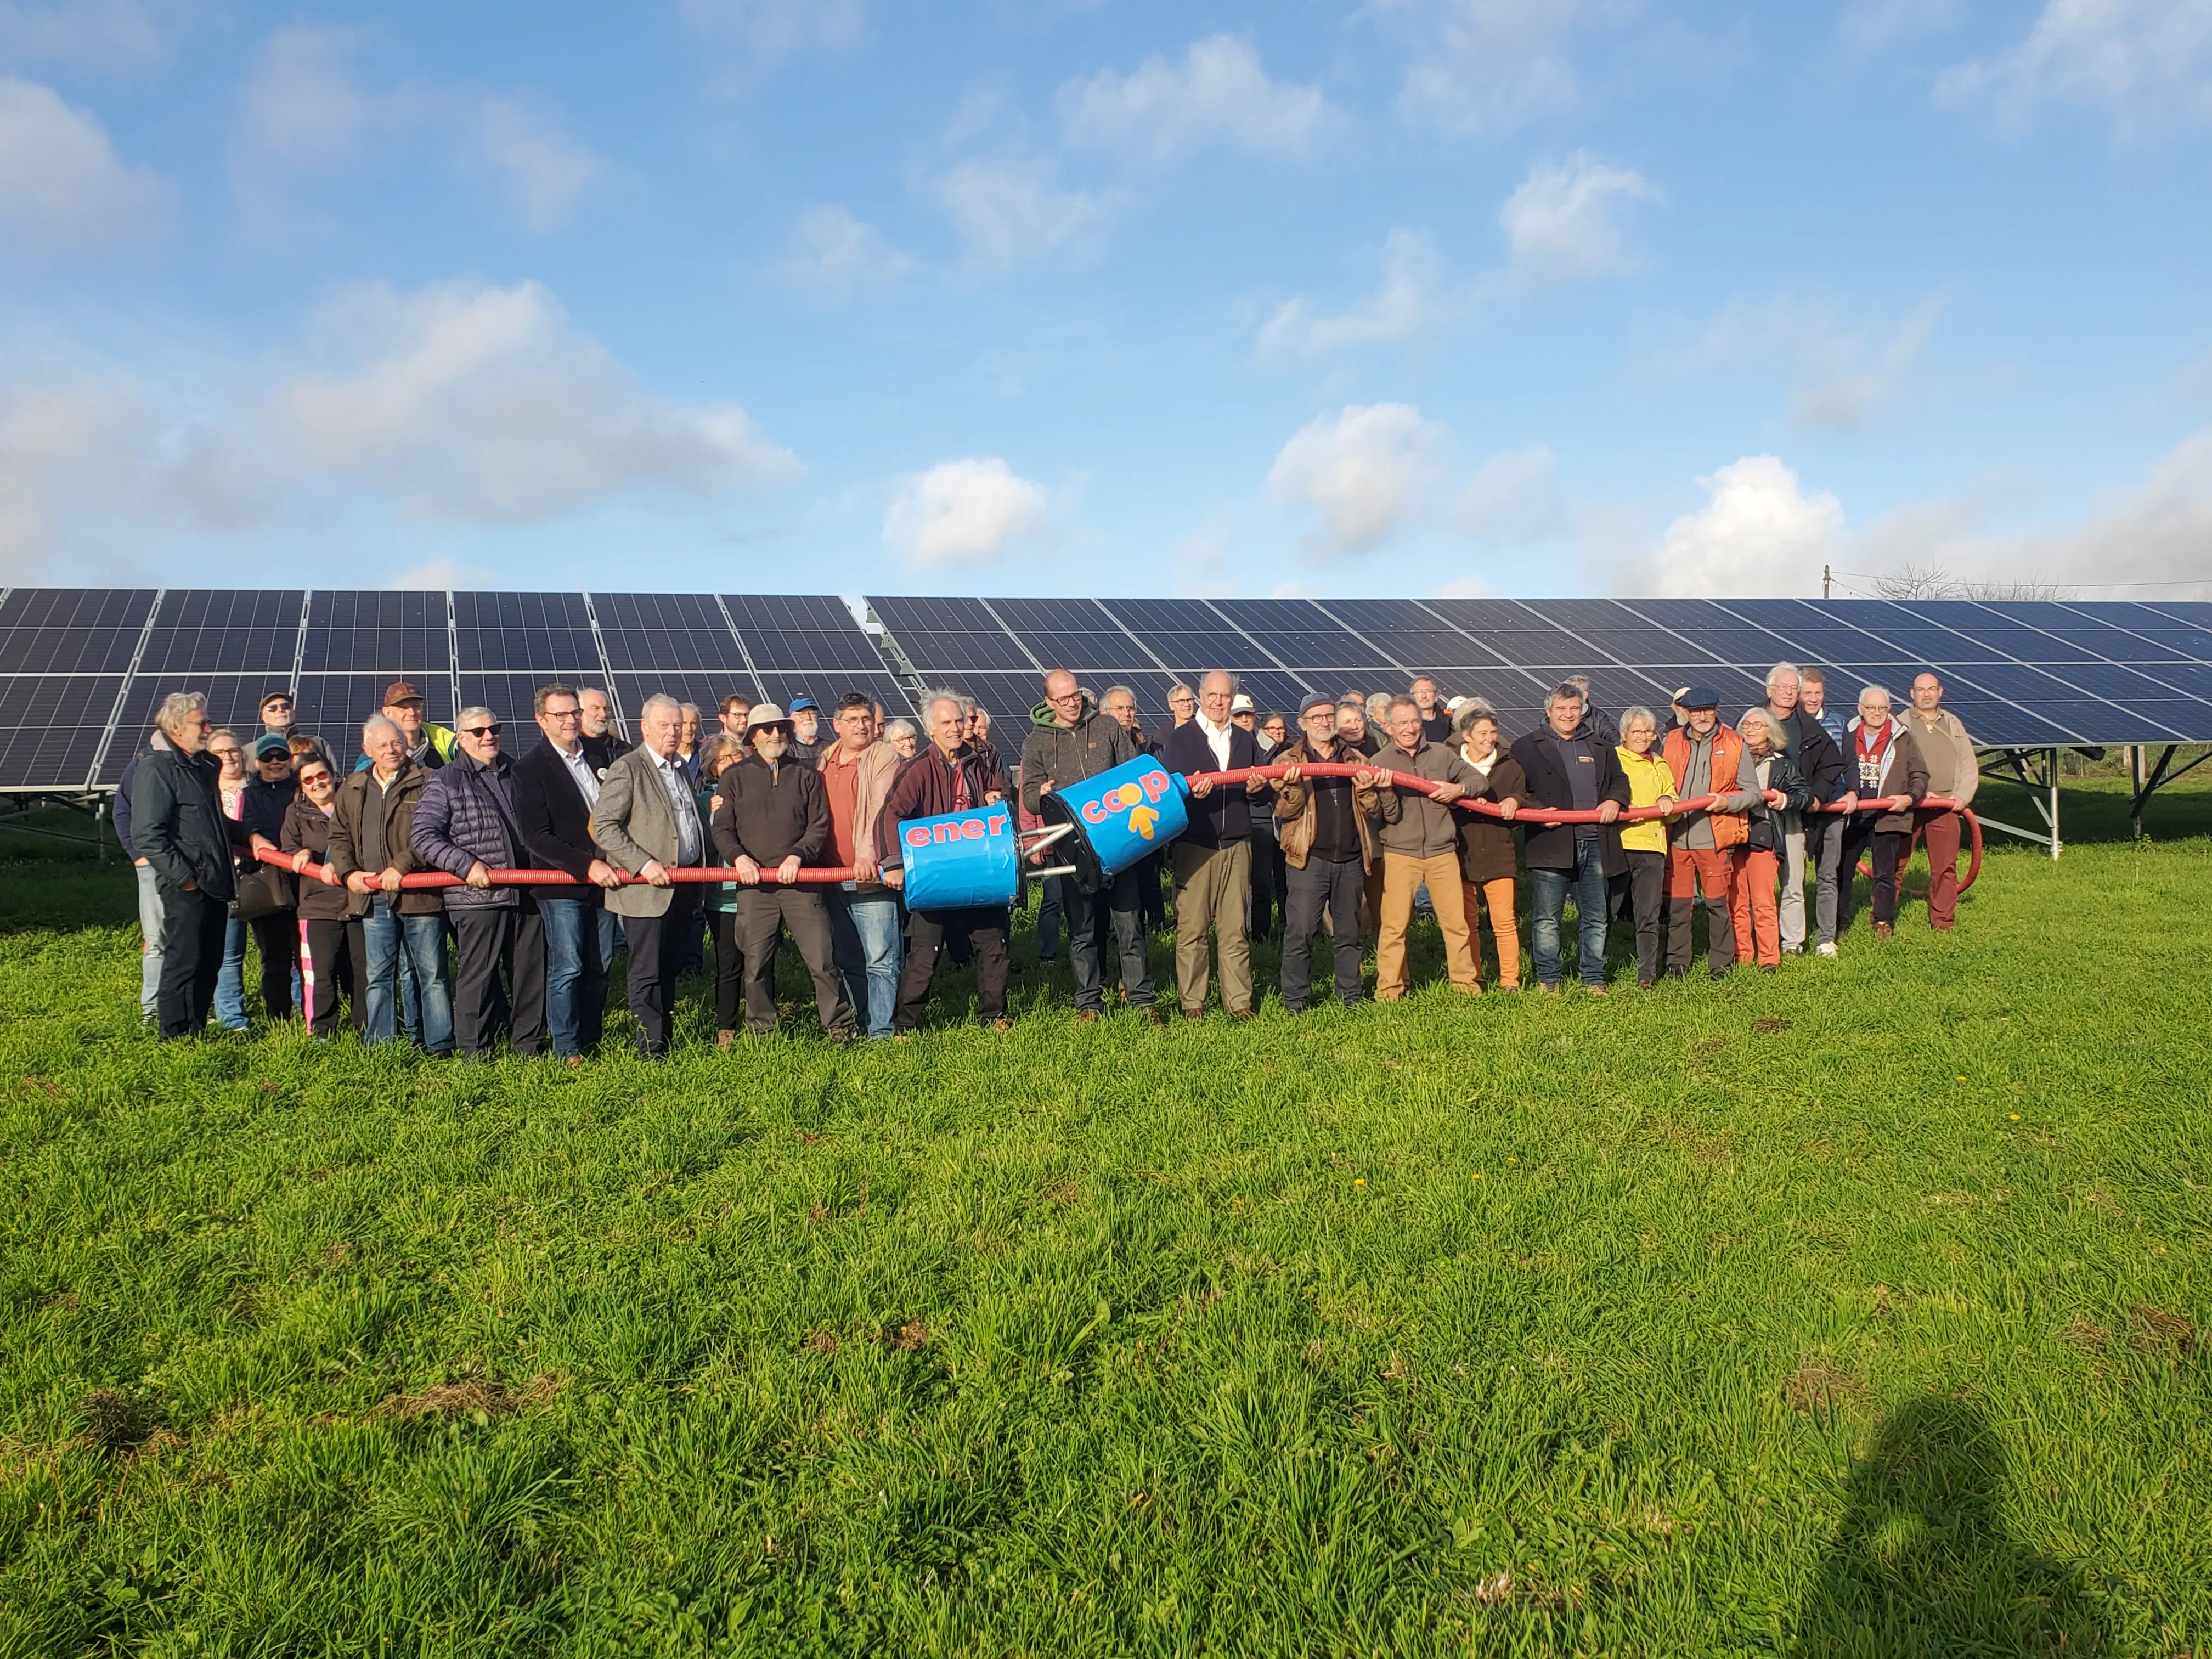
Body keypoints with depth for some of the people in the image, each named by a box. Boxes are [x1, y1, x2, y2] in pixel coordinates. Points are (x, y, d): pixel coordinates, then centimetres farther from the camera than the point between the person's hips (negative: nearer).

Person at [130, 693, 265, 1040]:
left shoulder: (204, 767, 18)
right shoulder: (156, 769, -11)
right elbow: (148, 837, -19)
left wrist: (249, 836, 17)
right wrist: (184, 877, -19)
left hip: (216, 882, 9)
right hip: (186, 888, -9)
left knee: (210, 963, 13)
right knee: (183, 963, -3)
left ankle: (197, 1031, 23)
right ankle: (175, 1039, 5)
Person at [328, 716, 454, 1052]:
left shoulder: (426, 782, 0)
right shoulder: (352, 789, 16)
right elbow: (339, 837, 19)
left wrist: (402, 866, -15)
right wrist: (348, 873, 2)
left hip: (419, 895, -4)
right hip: (372, 899, 5)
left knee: (432, 974, 0)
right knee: (377, 977, 10)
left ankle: (440, 1046, 6)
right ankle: (378, 1048, 18)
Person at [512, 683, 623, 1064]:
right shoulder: (530, 768, -6)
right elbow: (536, 837, -12)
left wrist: (613, 863, 7)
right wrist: (587, 866, -19)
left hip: (604, 878, 5)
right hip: (561, 885, -5)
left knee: (599, 968, 9)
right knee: (566, 968, -3)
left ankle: (592, 1040, 19)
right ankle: (566, 1048, 7)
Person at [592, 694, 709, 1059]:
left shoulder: (680, 770, 17)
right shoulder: (627, 769, -7)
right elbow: (603, 826, -14)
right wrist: (644, 865, -20)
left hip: (682, 889, 7)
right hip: (647, 890, -7)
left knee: (670, 970, 13)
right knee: (647, 974, -3)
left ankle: (666, 1041, 20)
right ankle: (652, 1054, 1)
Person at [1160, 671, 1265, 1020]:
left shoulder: (1245, 740, 18)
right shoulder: (1181, 738, 5)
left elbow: (1263, 793, 22)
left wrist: (1257, 788, -2)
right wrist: (1189, 790, -22)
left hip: (1237, 846, 3)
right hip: (1194, 845, -3)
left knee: (1235, 929, 3)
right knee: (1192, 928, -3)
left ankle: (1238, 1001, 9)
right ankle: (1192, 1002, 5)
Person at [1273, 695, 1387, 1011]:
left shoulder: (1356, 760, 14)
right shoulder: (1289, 762, 5)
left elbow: (1373, 810, 13)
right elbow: (1285, 811, -4)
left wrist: (1367, 790, -8)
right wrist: (1294, 784, -22)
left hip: (1351, 860, 3)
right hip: (1308, 859, -3)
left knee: (1348, 932, 11)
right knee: (1299, 932, -5)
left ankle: (1350, 996, 21)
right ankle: (1294, 1001, 2)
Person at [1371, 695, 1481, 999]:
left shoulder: (1441, 754, 7)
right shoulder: (1380, 763, 0)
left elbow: (1479, 779, 13)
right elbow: (1391, 816, -4)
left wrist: (1458, 789, -7)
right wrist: (1386, 793, -24)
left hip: (1442, 851, 2)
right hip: (1400, 853, -2)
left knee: (1456, 921, 4)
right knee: (1394, 924, -4)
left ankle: (1466, 982, 16)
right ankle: (1389, 988, 5)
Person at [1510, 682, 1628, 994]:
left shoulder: (1600, 749, 22)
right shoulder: (1527, 747, 7)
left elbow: (1620, 781, 22)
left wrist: (1614, 800, 0)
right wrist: (1539, 810, -15)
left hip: (1594, 845, 4)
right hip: (1551, 844, -4)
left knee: (1595, 919, 8)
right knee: (1546, 919, -2)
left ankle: (1594, 980, 18)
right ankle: (1547, 980, 8)